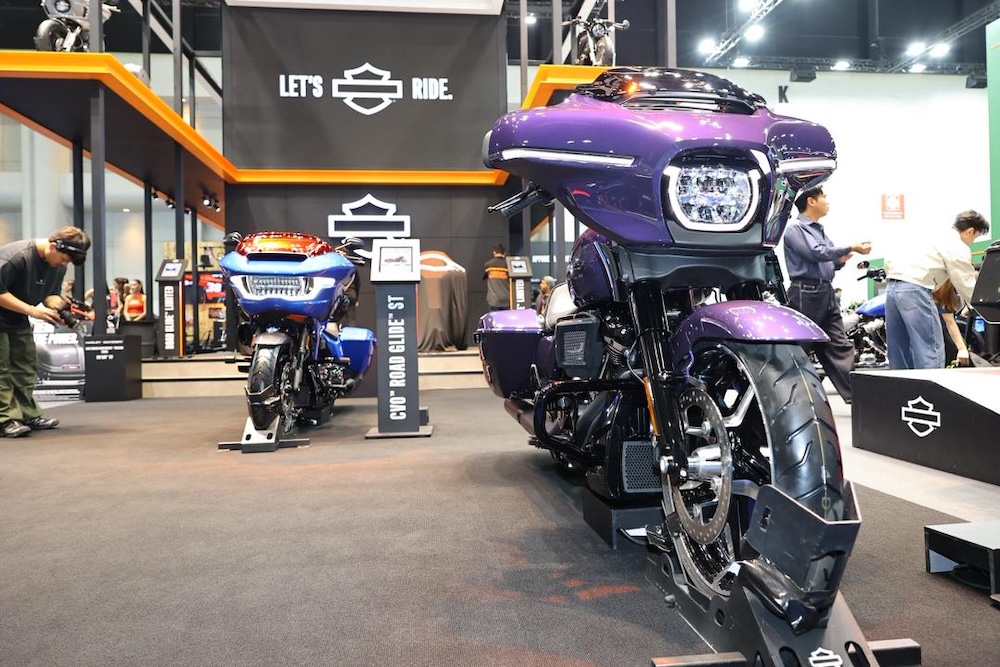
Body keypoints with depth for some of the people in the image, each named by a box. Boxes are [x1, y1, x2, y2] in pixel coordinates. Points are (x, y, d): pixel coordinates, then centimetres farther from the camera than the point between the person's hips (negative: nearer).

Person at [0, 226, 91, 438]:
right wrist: (33, 311, -31)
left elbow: (51, 293, 2)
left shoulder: (58, 264, -4)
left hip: (18, 319, 8)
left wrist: (61, 306, -21)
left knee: (25, 366, 7)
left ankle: (28, 414, 12)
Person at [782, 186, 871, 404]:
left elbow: (828, 263, 23)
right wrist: (851, 248, -14)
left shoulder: (820, 230, 22)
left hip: (826, 293, 9)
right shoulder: (795, 229, -6)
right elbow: (817, 253, -18)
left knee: (839, 346, 4)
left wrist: (841, 260, 1)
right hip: (806, 293, -9)